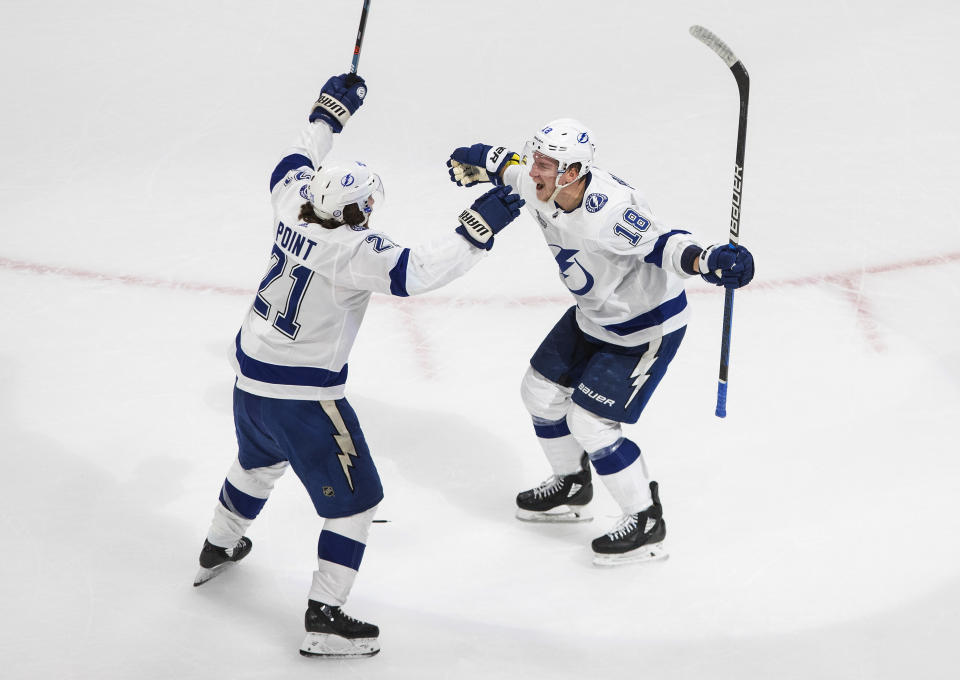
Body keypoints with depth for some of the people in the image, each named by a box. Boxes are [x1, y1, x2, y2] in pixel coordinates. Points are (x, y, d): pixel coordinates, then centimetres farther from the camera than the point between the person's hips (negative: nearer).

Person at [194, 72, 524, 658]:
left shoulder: (295, 204, -5)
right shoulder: (355, 251, -27)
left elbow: (293, 166, 17)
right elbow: (417, 272, -37)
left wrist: (330, 114, 26)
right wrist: (477, 230, -33)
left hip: (252, 370, 9)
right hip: (303, 394, -8)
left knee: (260, 460, 36)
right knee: (356, 498, 4)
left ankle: (218, 549, 56)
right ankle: (325, 618, 3)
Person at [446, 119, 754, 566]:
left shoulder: (607, 210, -37)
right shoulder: (542, 190, -11)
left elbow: (660, 244, -47)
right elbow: (512, 167, 13)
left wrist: (707, 260, -63)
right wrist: (479, 163, 15)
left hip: (648, 325, -9)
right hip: (594, 315, 9)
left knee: (589, 422, -11)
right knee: (541, 391, 17)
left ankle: (646, 522, 5)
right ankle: (571, 488, 41)